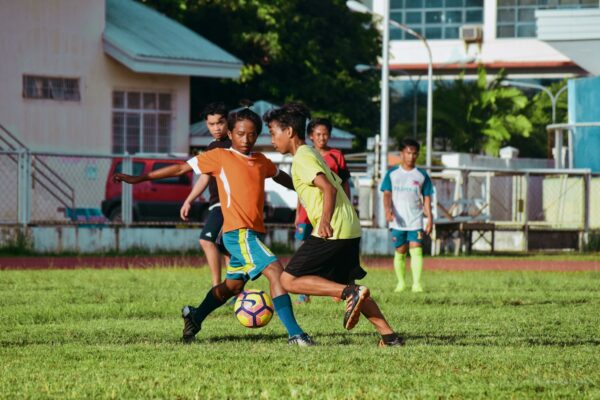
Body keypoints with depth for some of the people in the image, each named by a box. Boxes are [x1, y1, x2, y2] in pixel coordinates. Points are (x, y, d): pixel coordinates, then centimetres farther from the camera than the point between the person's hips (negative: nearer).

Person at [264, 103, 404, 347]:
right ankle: (388, 335, 12)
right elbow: (337, 185, 25)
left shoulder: (302, 158, -7)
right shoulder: (312, 154, 21)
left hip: (332, 231, -10)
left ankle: (350, 293, -19)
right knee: (345, 286, 21)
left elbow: (329, 188, -19)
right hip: (349, 229, 10)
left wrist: (325, 220, -30)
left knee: (289, 280, -8)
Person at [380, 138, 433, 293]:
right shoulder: (392, 174, 6)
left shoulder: (422, 176, 7)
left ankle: (417, 283, -17)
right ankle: (401, 282, 19)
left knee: (416, 250, -13)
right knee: (400, 252, 7)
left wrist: (429, 219, 3)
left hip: (416, 221, -1)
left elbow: (426, 199, 9)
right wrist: (387, 210, -19)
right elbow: (387, 194, 0)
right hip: (397, 221, 1)